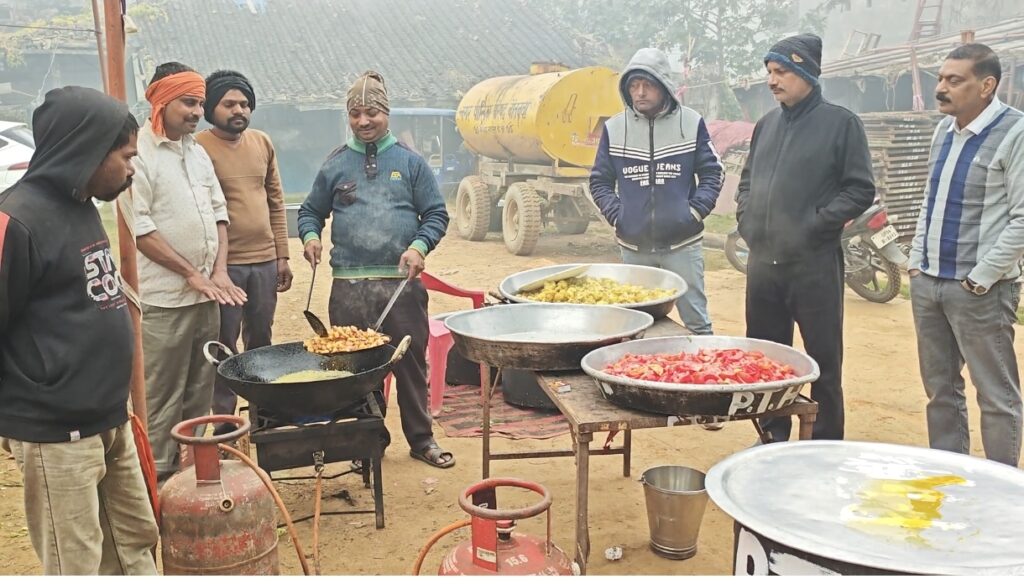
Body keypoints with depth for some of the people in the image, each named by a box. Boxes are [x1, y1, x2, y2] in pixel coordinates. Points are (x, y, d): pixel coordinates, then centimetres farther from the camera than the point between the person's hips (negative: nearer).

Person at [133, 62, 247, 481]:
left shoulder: (196, 151, 14)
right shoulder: (138, 152, -10)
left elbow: (218, 210, 14)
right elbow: (139, 227, -15)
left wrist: (219, 272, 1)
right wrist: (191, 274, -12)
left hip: (206, 294, 7)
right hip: (164, 300, -7)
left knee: (200, 392, 14)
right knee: (162, 397, -1)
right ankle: (160, 475, 10)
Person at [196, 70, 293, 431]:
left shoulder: (262, 143, 9)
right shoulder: (199, 148, -8)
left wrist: (282, 255, 10)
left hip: (265, 262, 5)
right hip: (224, 264, -5)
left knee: (261, 342, 14)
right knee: (224, 346, 4)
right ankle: (225, 420, 15)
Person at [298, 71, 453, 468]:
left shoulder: (409, 162, 6)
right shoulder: (335, 164, 9)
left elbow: (436, 214, 6)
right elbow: (310, 211, 17)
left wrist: (419, 246, -11)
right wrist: (310, 236, -3)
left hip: (402, 282, -1)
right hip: (349, 285, 1)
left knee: (411, 362, 6)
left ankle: (421, 439, 20)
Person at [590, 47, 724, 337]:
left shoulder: (691, 123, -2)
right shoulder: (614, 128, 2)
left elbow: (712, 174, 4)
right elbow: (599, 181, 9)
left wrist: (695, 212, -8)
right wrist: (616, 215, -4)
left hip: (682, 243, -2)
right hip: (633, 245, 2)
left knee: (696, 320, 4)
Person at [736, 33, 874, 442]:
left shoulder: (840, 122, -4)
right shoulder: (767, 123, 13)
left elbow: (861, 190, -7)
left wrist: (815, 225, -13)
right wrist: (746, 219, 7)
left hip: (814, 263, -6)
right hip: (762, 262, 6)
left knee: (824, 362, 4)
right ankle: (774, 437, 29)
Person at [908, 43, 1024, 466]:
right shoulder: (944, 130, 11)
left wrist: (981, 278, -15)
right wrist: (916, 260, 11)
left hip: (979, 289, -7)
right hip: (928, 283, 7)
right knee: (940, 389, 15)